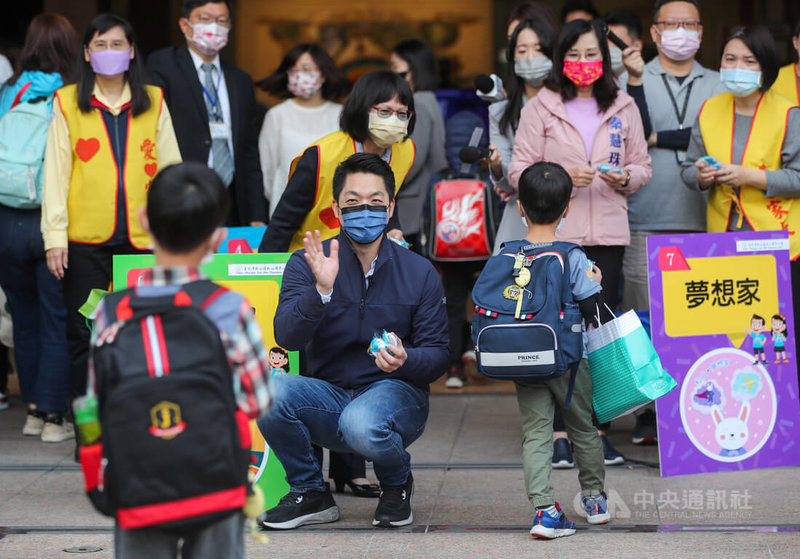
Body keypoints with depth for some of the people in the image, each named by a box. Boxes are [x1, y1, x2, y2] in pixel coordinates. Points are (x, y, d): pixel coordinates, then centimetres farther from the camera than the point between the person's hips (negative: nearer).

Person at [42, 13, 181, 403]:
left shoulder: (154, 102, 9)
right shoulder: (67, 103, 4)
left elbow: (170, 169, 9)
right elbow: (55, 173, 2)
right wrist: (55, 237, -5)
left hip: (142, 238, 1)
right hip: (86, 240, -1)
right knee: (84, 334, 2)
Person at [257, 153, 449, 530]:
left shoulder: (419, 272, 0)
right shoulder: (307, 265, -1)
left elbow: (437, 355, -1)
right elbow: (287, 338, -14)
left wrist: (405, 359, -24)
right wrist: (321, 290, -31)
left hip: (395, 394, -2)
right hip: (328, 396, 2)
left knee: (360, 423, -37)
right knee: (268, 391, -29)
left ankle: (397, 484, 1)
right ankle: (310, 494, -3)